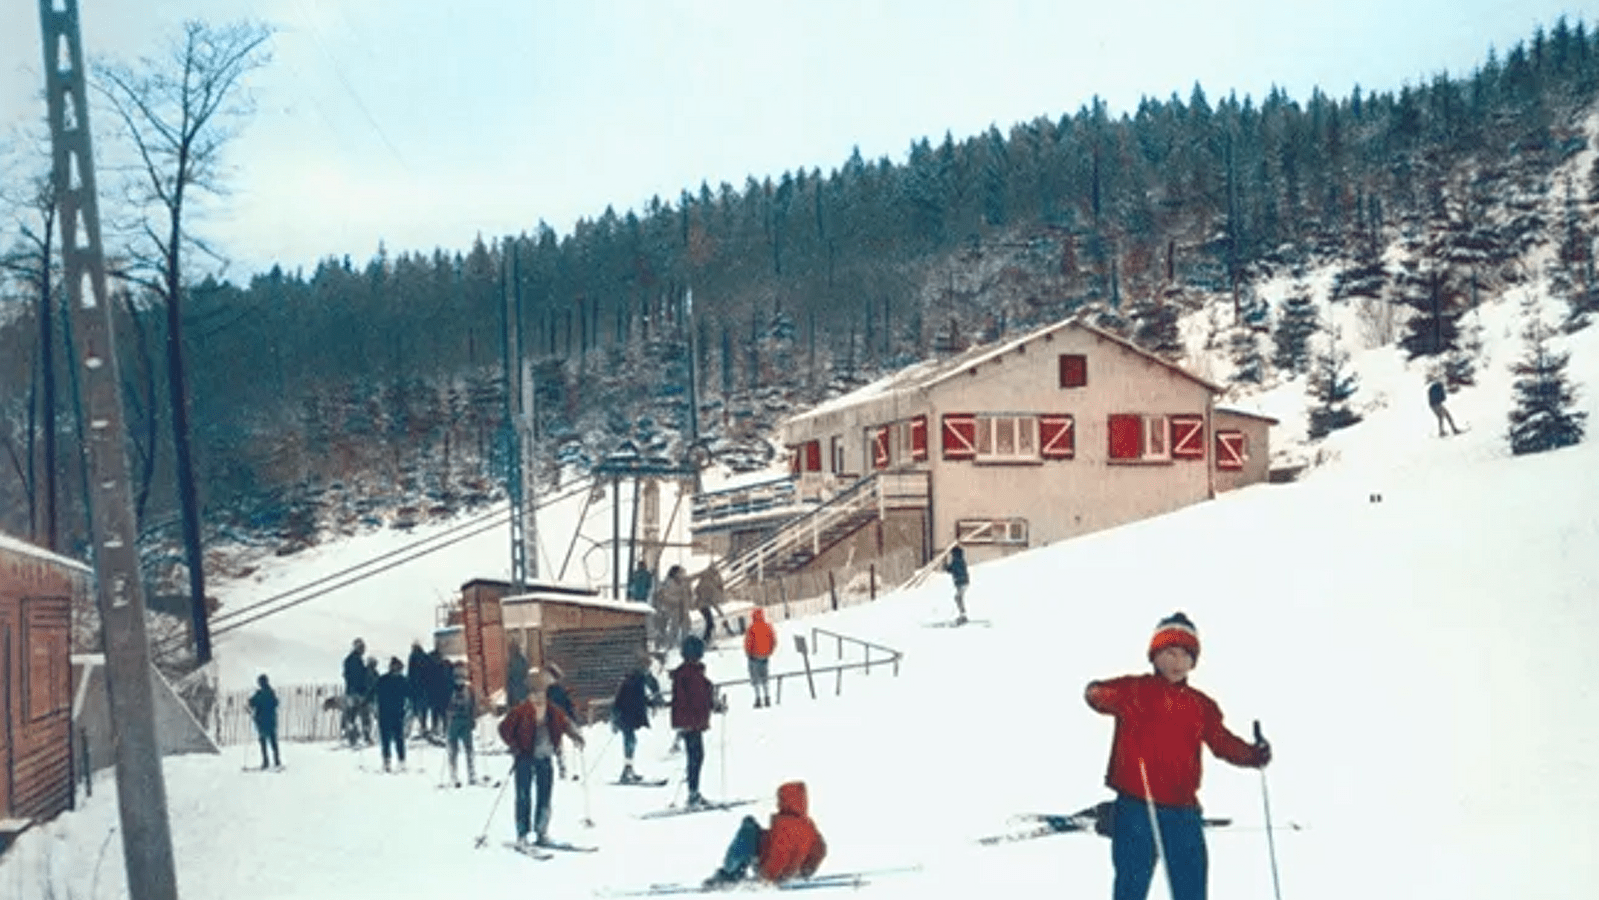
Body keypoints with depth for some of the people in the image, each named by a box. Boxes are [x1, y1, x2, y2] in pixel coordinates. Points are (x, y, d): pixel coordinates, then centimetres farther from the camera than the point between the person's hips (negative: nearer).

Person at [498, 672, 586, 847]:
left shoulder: (552, 712, 9)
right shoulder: (520, 711, -5)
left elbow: (565, 723, 20)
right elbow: (504, 729, -4)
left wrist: (576, 735, 2)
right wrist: (515, 749, -8)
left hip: (544, 758, 5)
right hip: (525, 759, -5)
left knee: (545, 796, 7)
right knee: (523, 797, -6)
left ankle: (541, 833, 17)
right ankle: (522, 835, -2)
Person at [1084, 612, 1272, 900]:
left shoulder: (1201, 705, 15)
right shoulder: (1135, 690, 2)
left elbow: (1223, 742, 7)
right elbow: (1095, 693, -15)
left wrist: (1252, 754, -14)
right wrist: (1117, 700, -37)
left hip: (1183, 812, 4)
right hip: (1136, 808, -4)